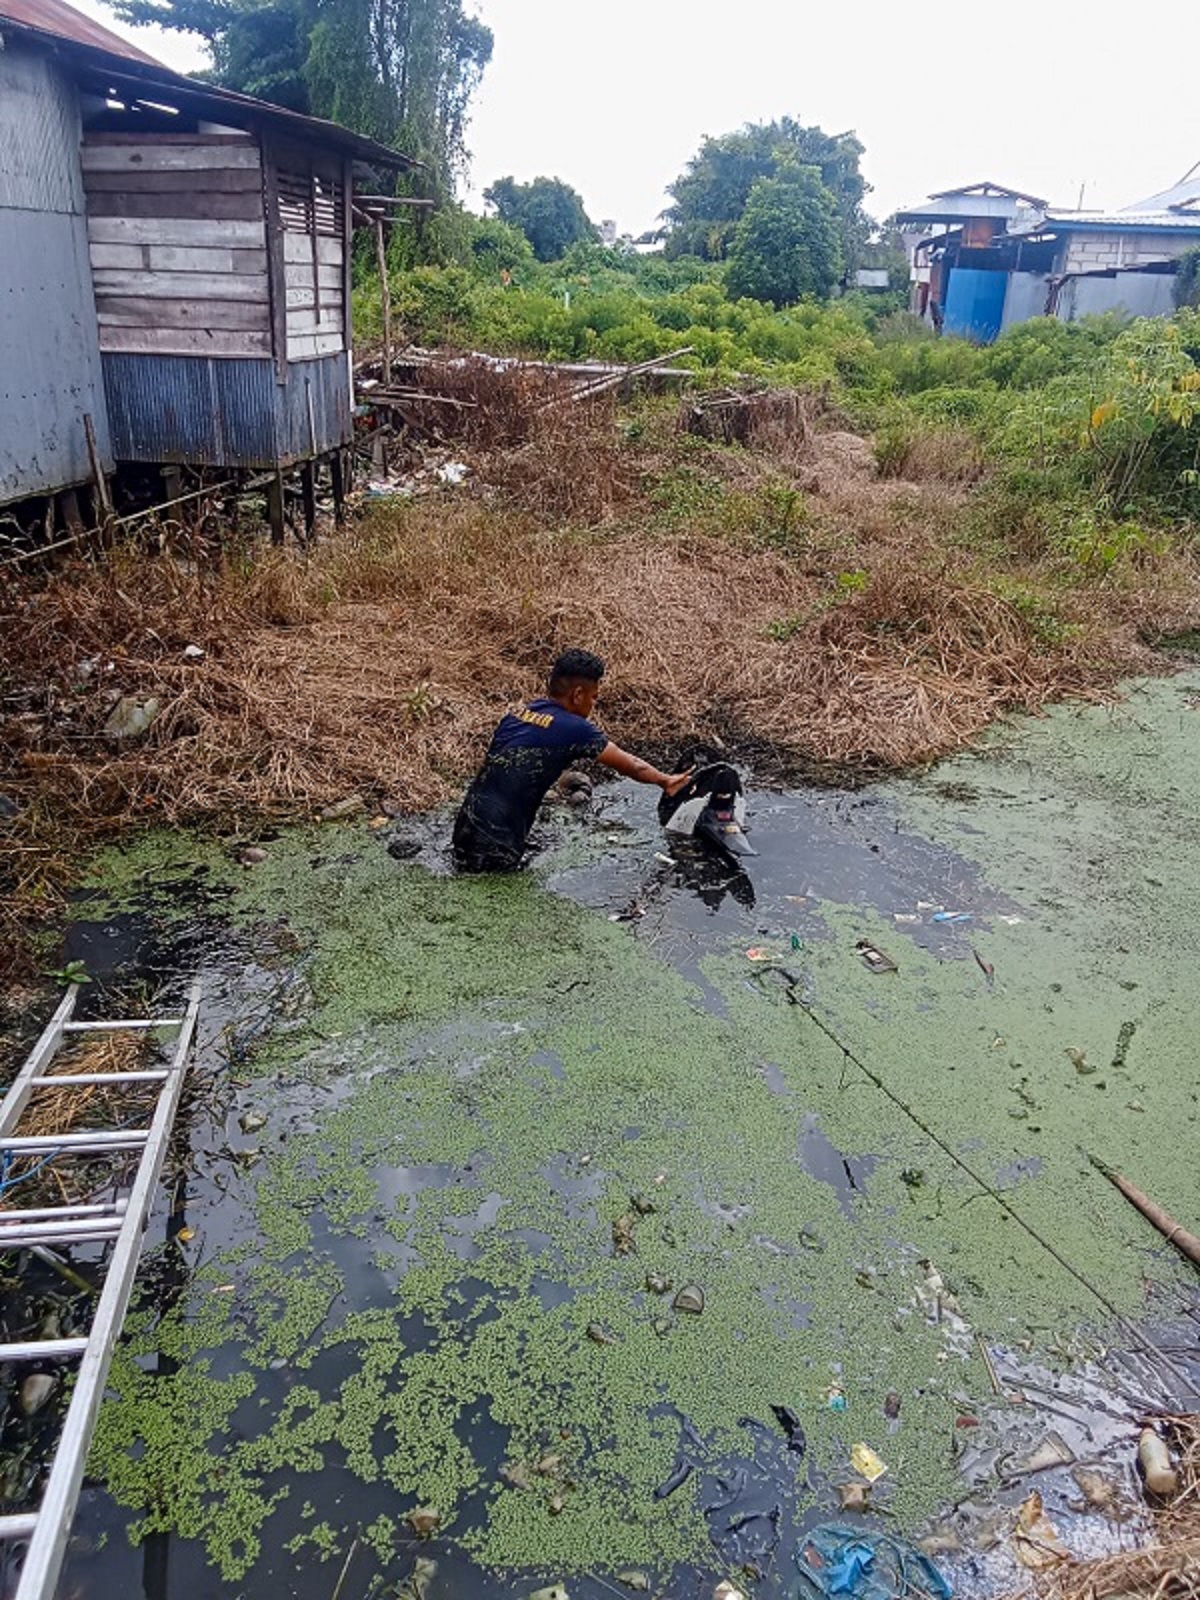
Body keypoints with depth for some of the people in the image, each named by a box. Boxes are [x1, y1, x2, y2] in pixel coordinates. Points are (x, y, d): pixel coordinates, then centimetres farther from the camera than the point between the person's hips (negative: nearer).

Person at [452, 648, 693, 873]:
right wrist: (665, 780, 22)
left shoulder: (516, 713, 11)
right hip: (496, 842, -8)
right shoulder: (575, 729, -9)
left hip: (467, 824, 8)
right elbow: (632, 767, 4)